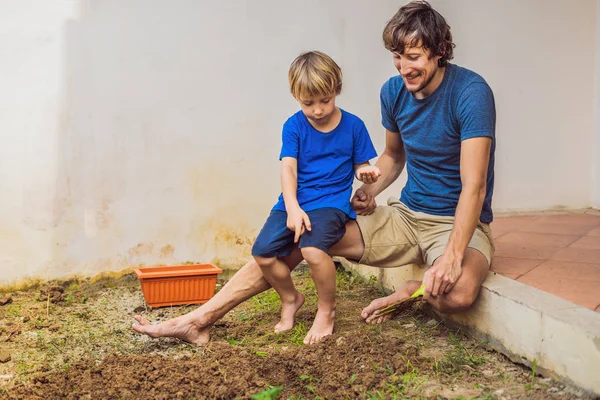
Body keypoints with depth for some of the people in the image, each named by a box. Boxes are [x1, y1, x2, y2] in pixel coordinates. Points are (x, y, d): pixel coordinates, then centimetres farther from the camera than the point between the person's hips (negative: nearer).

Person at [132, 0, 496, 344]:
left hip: (459, 224, -4)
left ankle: (413, 291, 0)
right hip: (406, 215, 5)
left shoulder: (470, 92, -18)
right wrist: (370, 190, -2)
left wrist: (453, 256, -35)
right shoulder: (393, 91, 1)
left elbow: (474, 185, -24)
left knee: (458, 293, -39)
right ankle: (199, 321, -6)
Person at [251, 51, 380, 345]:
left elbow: (359, 165, 10)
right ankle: (291, 299, 17)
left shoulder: (353, 125, 3)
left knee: (312, 248, -31)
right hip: (295, 202, 3)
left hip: (332, 202, -3)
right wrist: (293, 208, -19)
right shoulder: (293, 126, 4)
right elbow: (288, 168, -5)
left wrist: (366, 173, -15)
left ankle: (326, 310, -2)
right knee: (263, 253, -15)